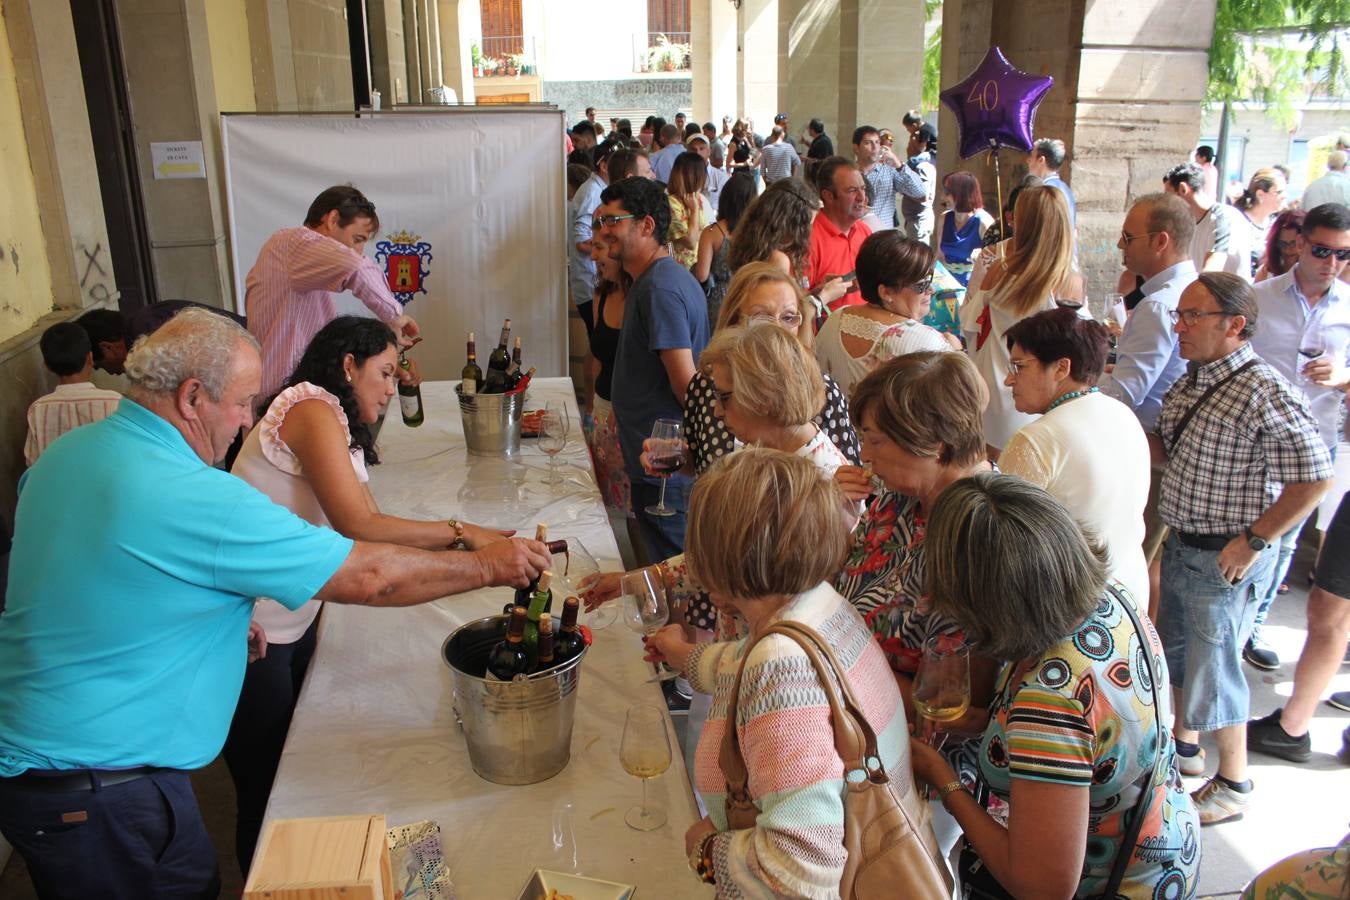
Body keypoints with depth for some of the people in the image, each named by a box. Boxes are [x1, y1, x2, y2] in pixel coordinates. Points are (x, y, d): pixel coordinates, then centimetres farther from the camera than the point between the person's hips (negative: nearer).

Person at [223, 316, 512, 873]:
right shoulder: (312, 409, -17)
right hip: (250, 633, -9)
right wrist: (459, 533, -21)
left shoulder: (341, 430, 13)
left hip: (293, 623, 9)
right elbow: (356, 527, -25)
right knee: (266, 791, 7)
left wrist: (470, 542, -4)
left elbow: (373, 526, 6)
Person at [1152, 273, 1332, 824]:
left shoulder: (1265, 394, -23)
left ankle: (1234, 784, 27)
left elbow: (1315, 479, -23)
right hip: (1180, 545, 8)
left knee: (1213, 668, 5)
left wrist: (1253, 541, -19)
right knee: (1175, 651, 22)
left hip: (1225, 558, -8)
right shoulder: (1191, 381, 4)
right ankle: (1184, 745, 44)